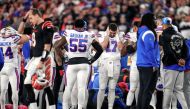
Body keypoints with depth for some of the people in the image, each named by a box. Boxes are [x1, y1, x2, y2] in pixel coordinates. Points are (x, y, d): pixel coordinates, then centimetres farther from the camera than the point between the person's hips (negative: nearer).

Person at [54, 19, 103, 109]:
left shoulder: (68, 34, 3)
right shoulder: (89, 36, 5)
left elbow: (57, 46, 2)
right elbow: (100, 50, 10)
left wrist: (58, 58, 13)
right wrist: (92, 60, 18)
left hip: (72, 63, 0)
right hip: (84, 63, 0)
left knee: (68, 87, 7)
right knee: (82, 87, -2)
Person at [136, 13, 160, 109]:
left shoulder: (142, 32, 15)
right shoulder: (149, 33, -15)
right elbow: (150, 51, -19)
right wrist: (155, 65, -15)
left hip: (141, 65, 10)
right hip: (149, 66, -10)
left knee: (143, 89, 14)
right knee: (148, 90, -7)